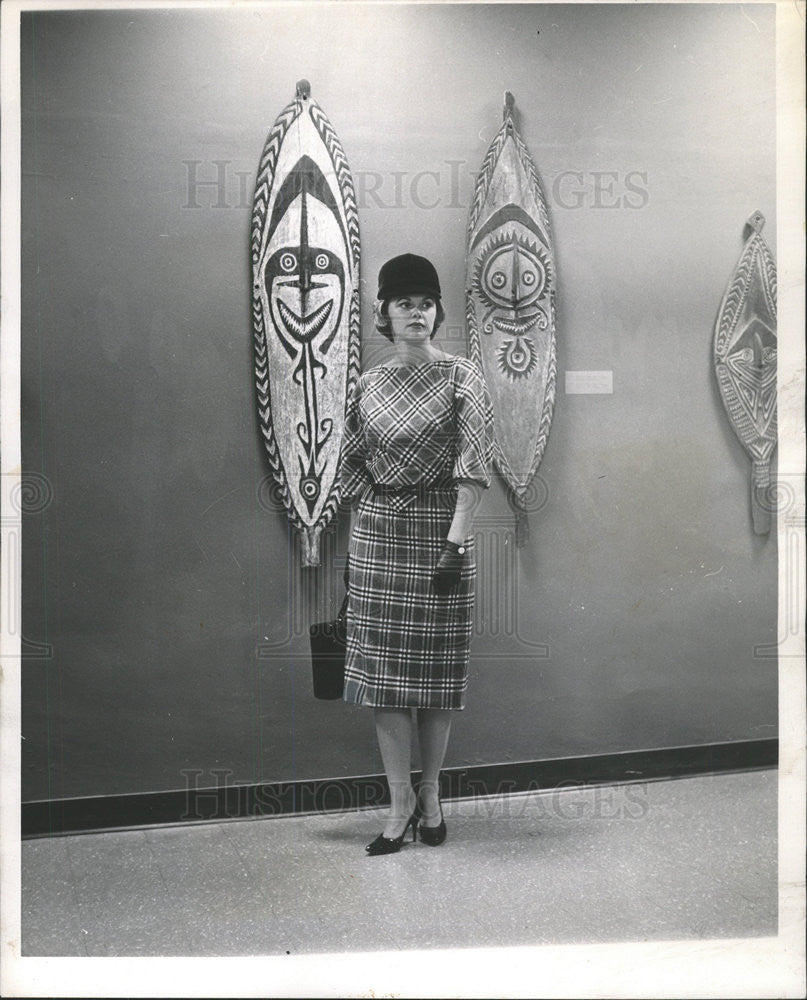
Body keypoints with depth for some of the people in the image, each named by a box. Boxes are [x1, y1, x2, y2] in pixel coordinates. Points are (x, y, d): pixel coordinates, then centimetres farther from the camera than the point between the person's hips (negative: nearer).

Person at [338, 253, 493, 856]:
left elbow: (474, 467, -11)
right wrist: (361, 533, 9)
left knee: (437, 670, 5)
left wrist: (455, 540, -18)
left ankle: (430, 794, 22)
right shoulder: (368, 385, 8)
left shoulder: (462, 378, -3)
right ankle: (400, 805, 11)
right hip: (378, 534, 3)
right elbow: (353, 467, 13)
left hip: (440, 529, -3)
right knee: (383, 671, 2)